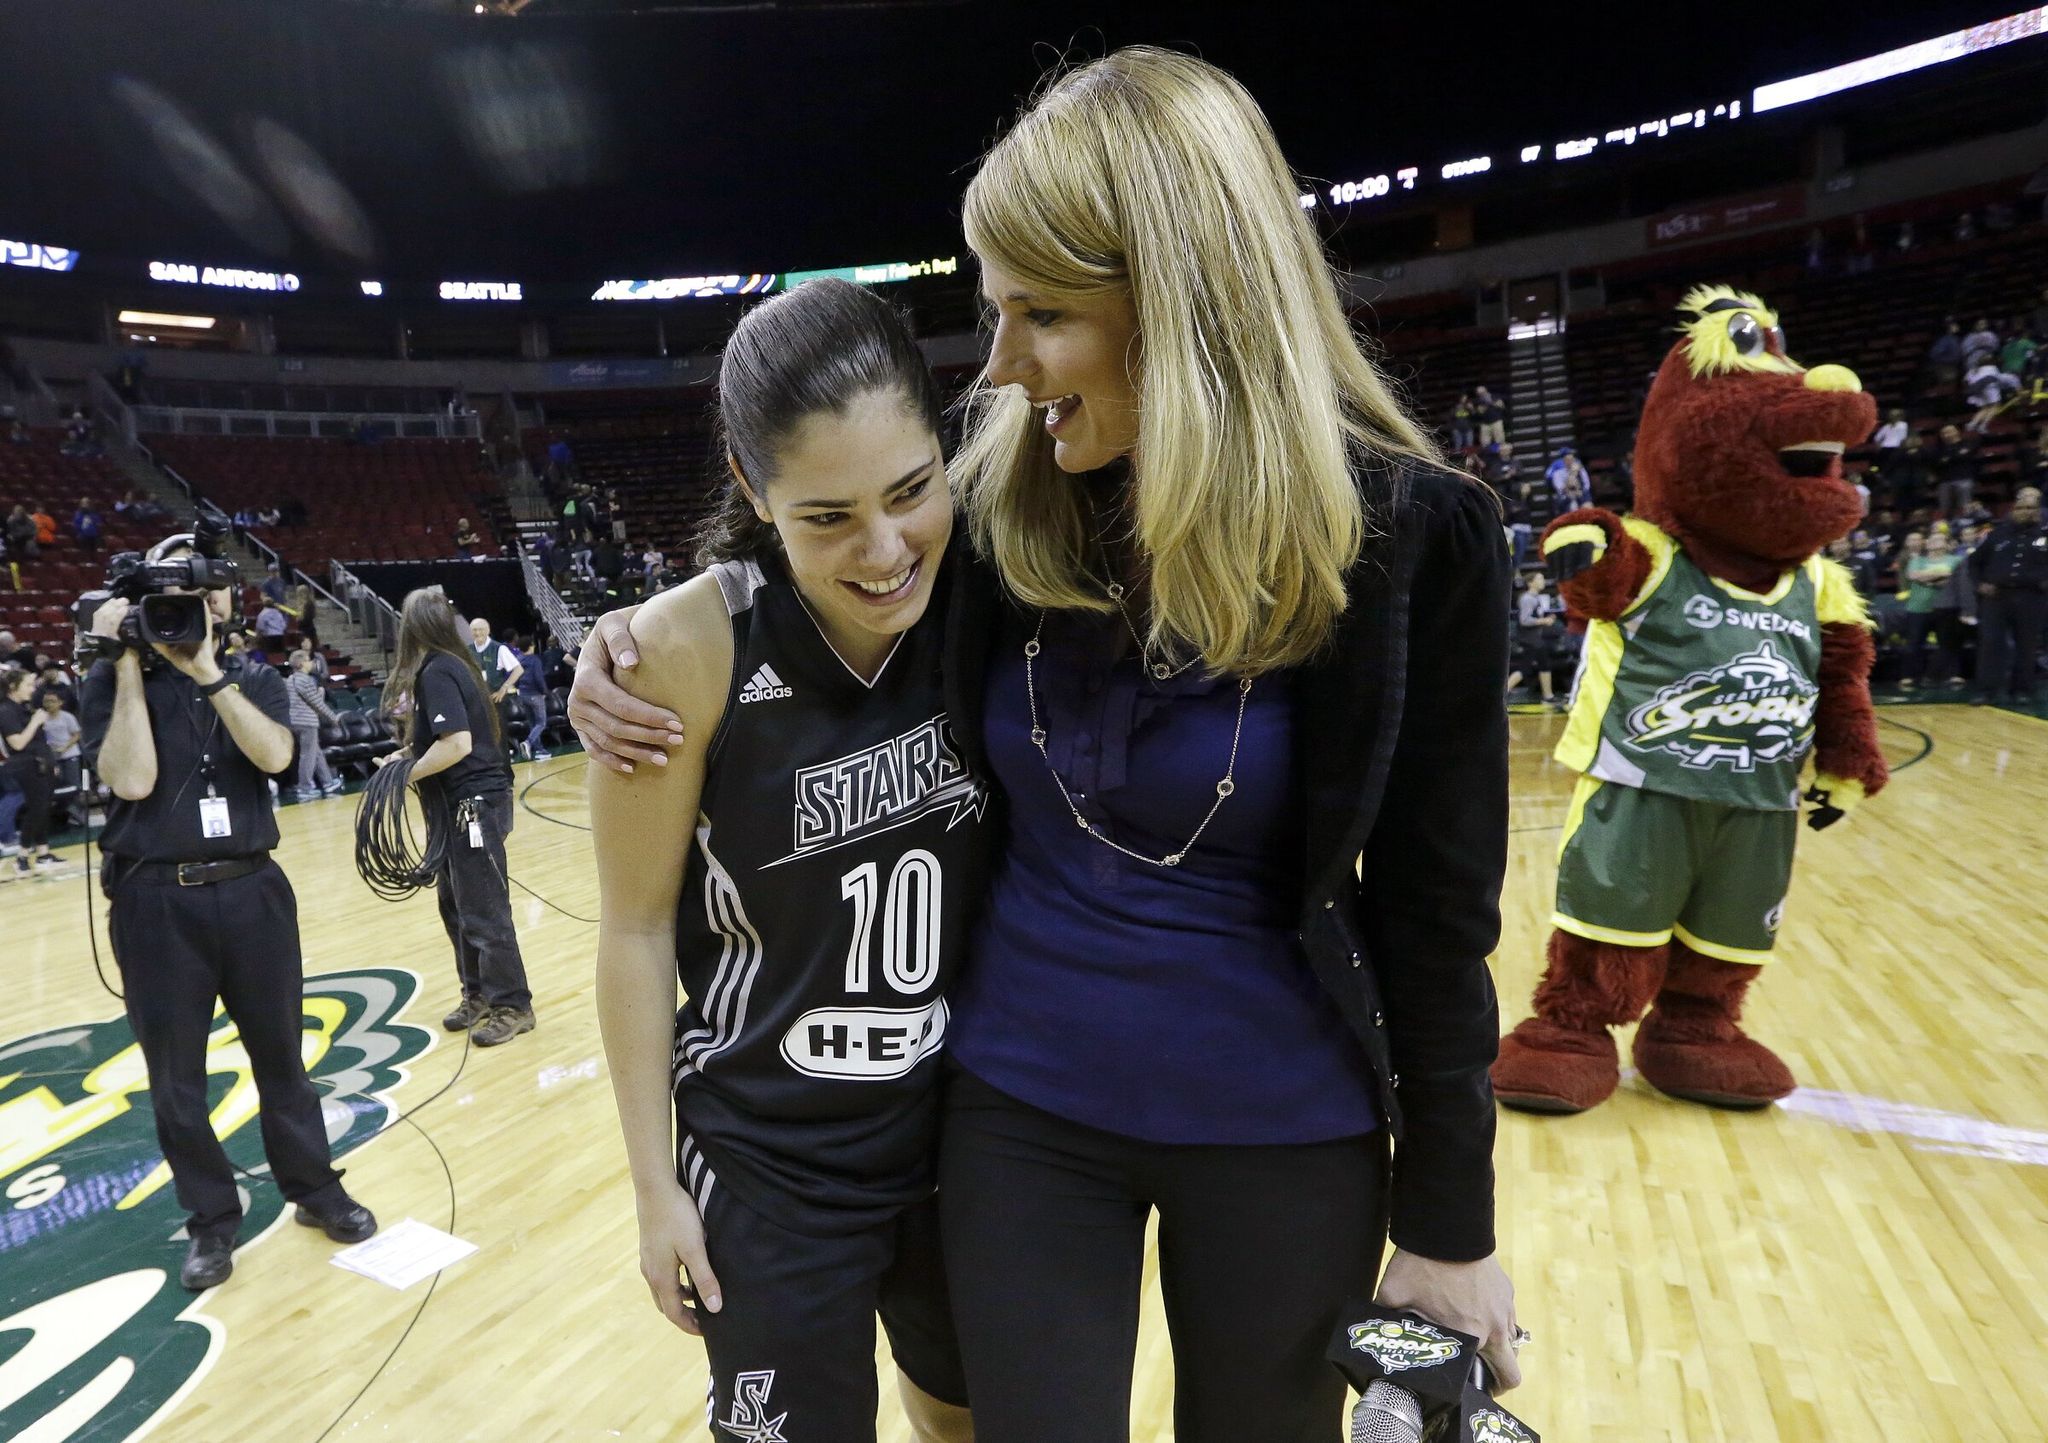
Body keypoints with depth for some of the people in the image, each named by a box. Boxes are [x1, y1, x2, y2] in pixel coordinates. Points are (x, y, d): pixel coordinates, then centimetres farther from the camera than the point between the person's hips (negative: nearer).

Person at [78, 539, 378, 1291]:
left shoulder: (255, 682, 5)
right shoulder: (114, 682, -1)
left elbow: (274, 755, -14)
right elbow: (131, 779, -16)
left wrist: (207, 672, -18)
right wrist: (128, 666, -13)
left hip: (252, 890, 2)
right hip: (156, 901, -1)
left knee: (280, 1054, 13)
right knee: (176, 1077, 10)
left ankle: (315, 1189, 30)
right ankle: (212, 1221, 27)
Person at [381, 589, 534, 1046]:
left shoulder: (436, 673, -16)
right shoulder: (452, 665, 11)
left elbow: (457, 744, -24)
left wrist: (407, 774, -13)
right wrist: (408, 755, 7)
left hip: (472, 804, -10)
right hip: (459, 805, 10)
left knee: (484, 912, -1)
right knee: (456, 905, 17)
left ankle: (512, 1006, 9)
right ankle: (479, 994, 27)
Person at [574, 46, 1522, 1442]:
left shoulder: (1401, 535, -16)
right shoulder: (1001, 502, -10)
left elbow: (1434, 907, -10)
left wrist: (1450, 1221, -2)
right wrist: (650, 657, -8)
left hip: (1279, 1129, -1)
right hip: (1020, 1102, 2)